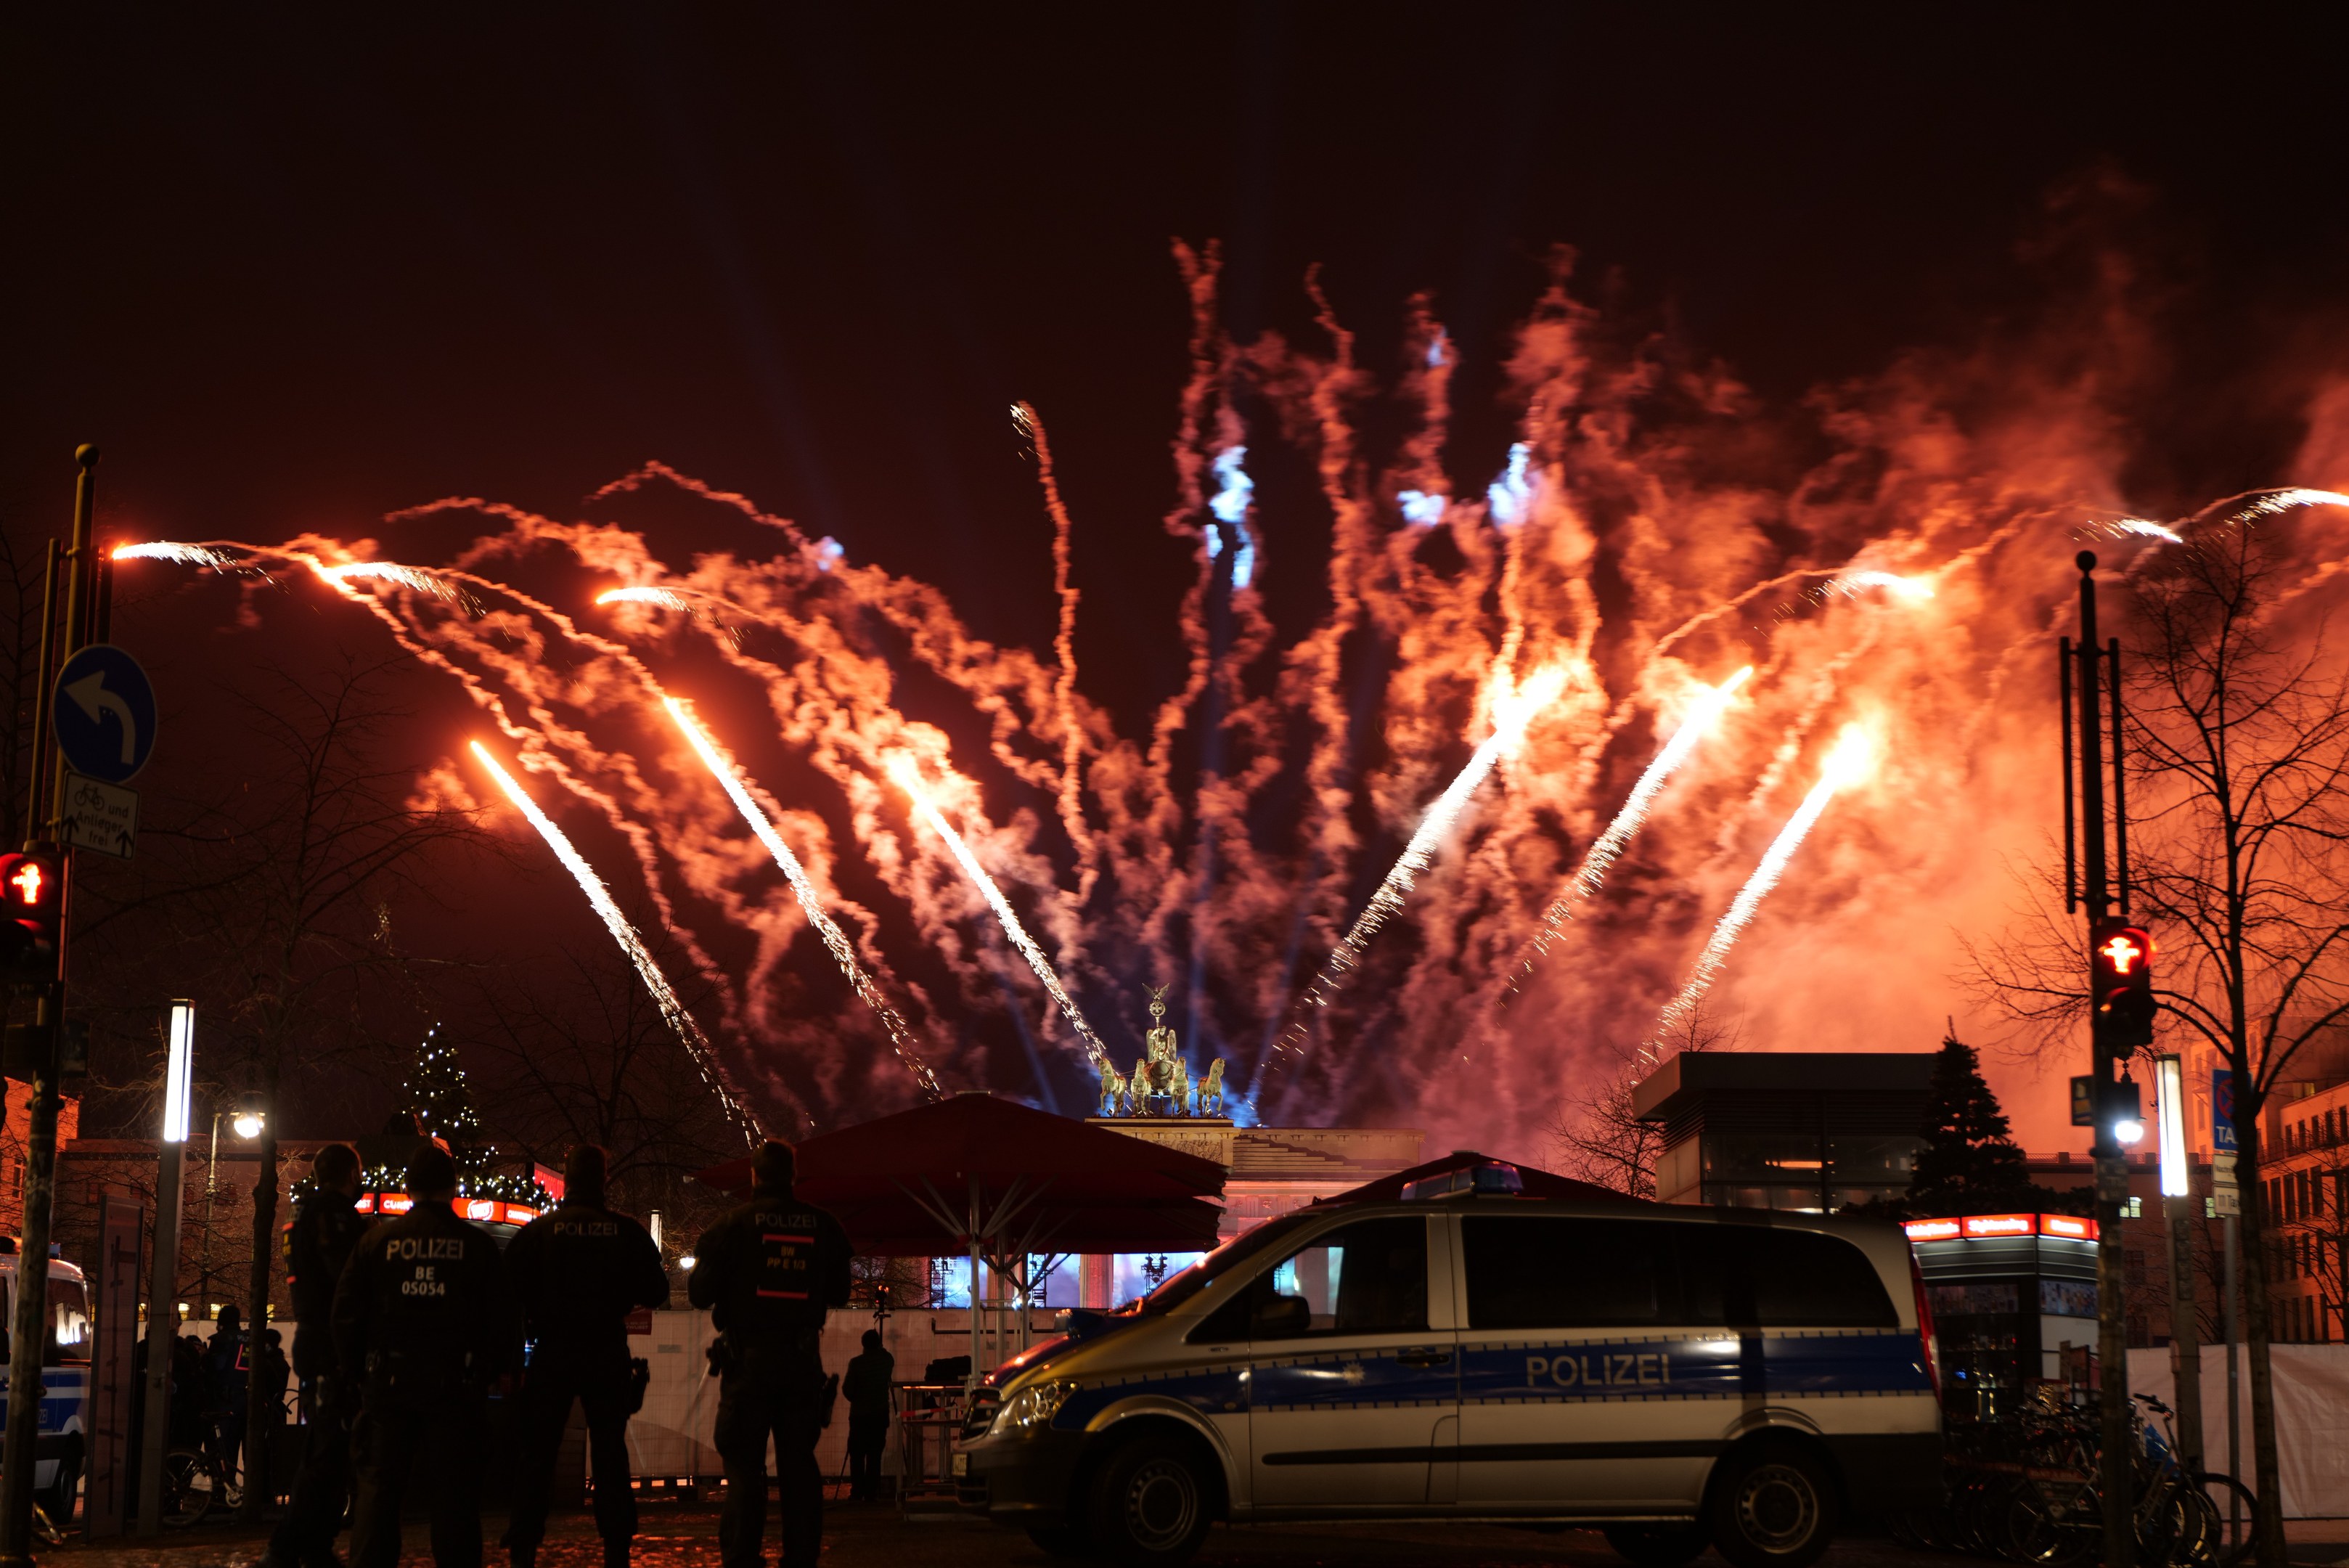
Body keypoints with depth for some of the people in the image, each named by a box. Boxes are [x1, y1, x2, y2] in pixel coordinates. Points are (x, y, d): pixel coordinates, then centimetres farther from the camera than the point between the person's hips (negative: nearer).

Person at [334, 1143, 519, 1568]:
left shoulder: (377, 1240, 2)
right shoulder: (477, 1245, -2)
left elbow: (346, 1311, 3)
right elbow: (502, 1318, 0)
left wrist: (354, 1370, 14)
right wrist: (492, 1368, 15)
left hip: (389, 1380, 1)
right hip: (455, 1383, -1)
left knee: (379, 1485, 6)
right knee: (455, 1490, 4)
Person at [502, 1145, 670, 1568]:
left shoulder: (538, 1231, -5)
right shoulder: (627, 1232, -3)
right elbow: (656, 1293, 2)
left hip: (552, 1355, -1)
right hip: (608, 1355, 1)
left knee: (536, 1454, 6)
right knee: (610, 1454, 10)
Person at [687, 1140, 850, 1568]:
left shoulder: (735, 1223, -7)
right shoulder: (823, 1226, 2)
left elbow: (699, 1292, -4)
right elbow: (839, 1293, 11)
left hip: (749, 1359, -3)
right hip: (803, 1359, 3)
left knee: (745, 1465, 0)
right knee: (799, 1462, 9)